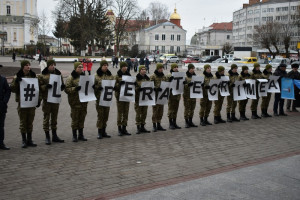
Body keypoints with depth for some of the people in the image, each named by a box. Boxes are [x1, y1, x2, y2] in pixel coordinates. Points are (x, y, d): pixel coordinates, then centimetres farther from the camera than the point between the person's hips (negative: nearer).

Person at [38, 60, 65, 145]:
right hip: (47, 99, -4)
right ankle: (47, 137, 7)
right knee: (46, 117, 0)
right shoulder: (42, 76, -3)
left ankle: (54, 136, 21)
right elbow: (40, 87, -6)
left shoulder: (58, 74, 9)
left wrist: (62, 86, -6)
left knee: (54, 117, 12)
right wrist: (45, 86, -25)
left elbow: (61, 85, 17)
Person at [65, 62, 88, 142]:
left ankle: (81, 135, 21)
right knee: (75, 119, 0)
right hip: (75, 101, -5)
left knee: (82, 118, 11)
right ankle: (74, 136, 10)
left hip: (84, 101, 6)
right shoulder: (71, 78, -6)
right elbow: (67, 89, -12)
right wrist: (75, 89, -26)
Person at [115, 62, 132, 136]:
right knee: (120, 112, -3)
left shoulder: (128, 74, 11)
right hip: (120, 95, -4)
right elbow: (114, 85, -8)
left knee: (126, 112, 6)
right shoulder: (117, 75, -2)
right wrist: (119, 83, -25)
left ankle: (124, 128, 14)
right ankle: (119, 129, 3)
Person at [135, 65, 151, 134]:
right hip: (138, 98, -5)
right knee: (138, 113, -4)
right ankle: (138, 127, 3)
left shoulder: (147, 78, 13)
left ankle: (142, 127, 17)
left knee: (144, 113, 8)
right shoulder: (136, 78, -5)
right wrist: (138, 89, -29)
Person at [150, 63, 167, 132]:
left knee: (160, 111, 9)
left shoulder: (164, 76, 12)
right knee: (155, 110, -4)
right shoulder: (153, 76, -6)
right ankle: (154, 126, 3)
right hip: (155, 95, -6)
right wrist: (156, 88, -27)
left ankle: (159, 125, 18)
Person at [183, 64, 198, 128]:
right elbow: (183, 85, -13)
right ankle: (187, 122, 2)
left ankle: (190, 121, 17)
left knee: (192, 108, 9)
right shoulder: (185, 76, -6)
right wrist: (188, 84, -29)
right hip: (187, 94, -6)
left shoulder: (194, 75, 11)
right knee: (187, 108, -4)